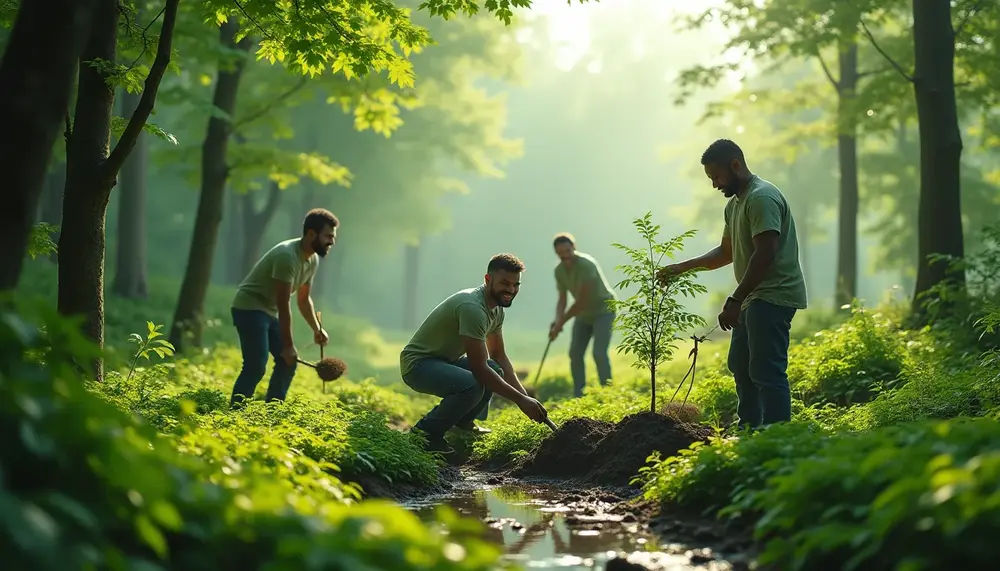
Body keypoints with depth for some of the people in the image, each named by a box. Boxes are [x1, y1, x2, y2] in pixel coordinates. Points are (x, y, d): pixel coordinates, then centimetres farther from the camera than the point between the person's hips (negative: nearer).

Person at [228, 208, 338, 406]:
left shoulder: (313, 259, 4)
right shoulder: (287, 256, -25)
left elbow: (303, 299, 16)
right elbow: (283, 305, -25)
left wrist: (317, 329, 4)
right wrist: (288, 345, -23)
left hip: (268, 312, 10)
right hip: (249, 308, -10)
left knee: (288, 361, 6)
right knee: (256, 367, -18)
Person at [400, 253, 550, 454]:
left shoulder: (496, 308, 4)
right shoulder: (472, 307, -28)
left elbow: (499, 356, 12)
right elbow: (479, 368, -30)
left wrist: (525, 396, -1)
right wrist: (520, 400, -27)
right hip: (418, 363, -10)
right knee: (473, 385, -32)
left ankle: (462, 423, 16)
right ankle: (425, 431, -12)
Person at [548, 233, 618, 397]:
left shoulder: (586, 264, -29)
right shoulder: (559, 270, -6)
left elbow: (582, 301, -29)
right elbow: (562, 299, 2)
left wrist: (561, 324, -24)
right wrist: (557, 320, -19)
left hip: (603, 311, -7)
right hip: (583, 314, 7)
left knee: (599, 353, -19)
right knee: (575, 353, -1)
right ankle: (578, 396, 7)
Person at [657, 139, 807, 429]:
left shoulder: (762, 197, -16)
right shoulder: (734, 204, 17)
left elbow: (764, 254, -24)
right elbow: (727, 252, 26)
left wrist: (734, 301, -24)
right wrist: (681, 268, 18)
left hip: (773, 296, -11)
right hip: (755, 298, 11)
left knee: (766, 372, -14)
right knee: (740, 365, 17)